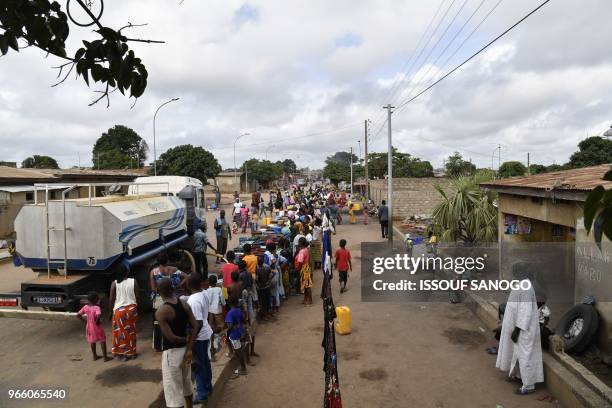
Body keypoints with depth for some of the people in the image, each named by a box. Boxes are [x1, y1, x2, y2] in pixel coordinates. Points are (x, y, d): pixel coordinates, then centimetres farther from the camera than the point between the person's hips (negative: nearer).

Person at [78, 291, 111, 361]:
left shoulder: (85, 307, -5)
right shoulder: (96, 307, -23)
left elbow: (78, 314, -1)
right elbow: (98, 315, -40)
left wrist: (84, 320, 9)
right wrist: (97, 321, -22)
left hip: (89, 327, 5)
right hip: (97, 327, -5)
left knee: (92, 341, 21)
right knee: (102, 341, 7)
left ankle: (94, 356, 31)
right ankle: (105, 357, 11)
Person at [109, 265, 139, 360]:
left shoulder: (114, 283, -7)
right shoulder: (133, 281, -5)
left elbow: (111, 299, -4)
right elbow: (137, 297, -2)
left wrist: (110, 311, 7)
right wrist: (136, 308, 11)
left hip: (119, 310, -1)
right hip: (131, 308, 1)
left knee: (120, 332, 10)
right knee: (131, 332, 12)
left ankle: (121, 353, 15)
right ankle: (131, 353, 20)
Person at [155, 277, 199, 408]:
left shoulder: (160, 312, -19)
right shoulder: (184, 305, -1)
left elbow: (171, 337, -22)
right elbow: (195, 327, -4)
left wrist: (185, 339, -3)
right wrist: (189, 349, -5)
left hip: (171, 353, -6)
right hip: (184, 349, 7)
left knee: (174, 390, 6)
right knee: (187, 385, 24)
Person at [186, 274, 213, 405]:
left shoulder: (193, 301, -27)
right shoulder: (204, 294, -2)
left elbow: (199, 323, -28)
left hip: (199, 336, -8)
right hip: (206, 333, 8)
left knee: (197, 364, 4)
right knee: (205, 360, 22)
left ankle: (202, 394, 14)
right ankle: (208, 386, 38)